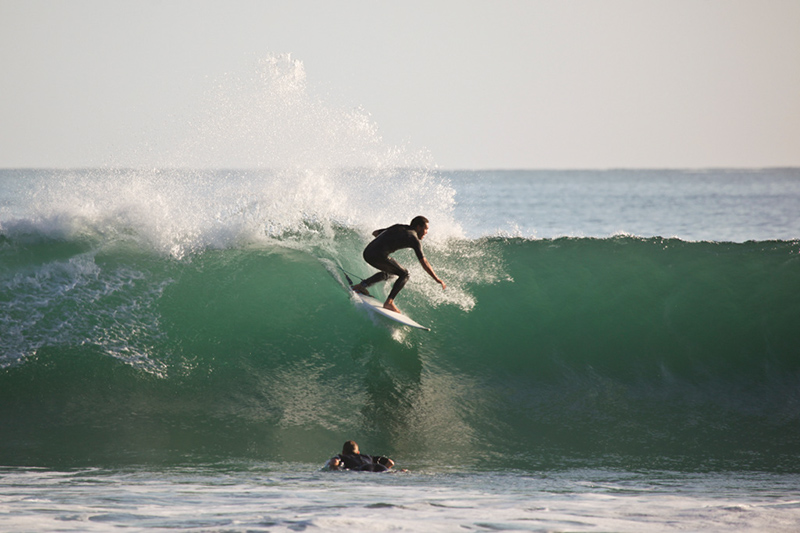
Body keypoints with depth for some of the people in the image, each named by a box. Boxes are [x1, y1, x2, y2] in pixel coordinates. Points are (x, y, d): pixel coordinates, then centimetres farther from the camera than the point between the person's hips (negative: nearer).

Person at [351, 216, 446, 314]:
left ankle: (362, 285, 20)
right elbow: (423, 262, -3)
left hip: (367, 253, 8)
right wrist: (437, 279, 0)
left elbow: (375, 233, 31)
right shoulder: (414, 239, 2)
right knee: (404, 274, 5)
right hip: (379, 256, -8)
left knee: (389, 273, 29)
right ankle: (389, 302, -6)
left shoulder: (398, 227, 23)